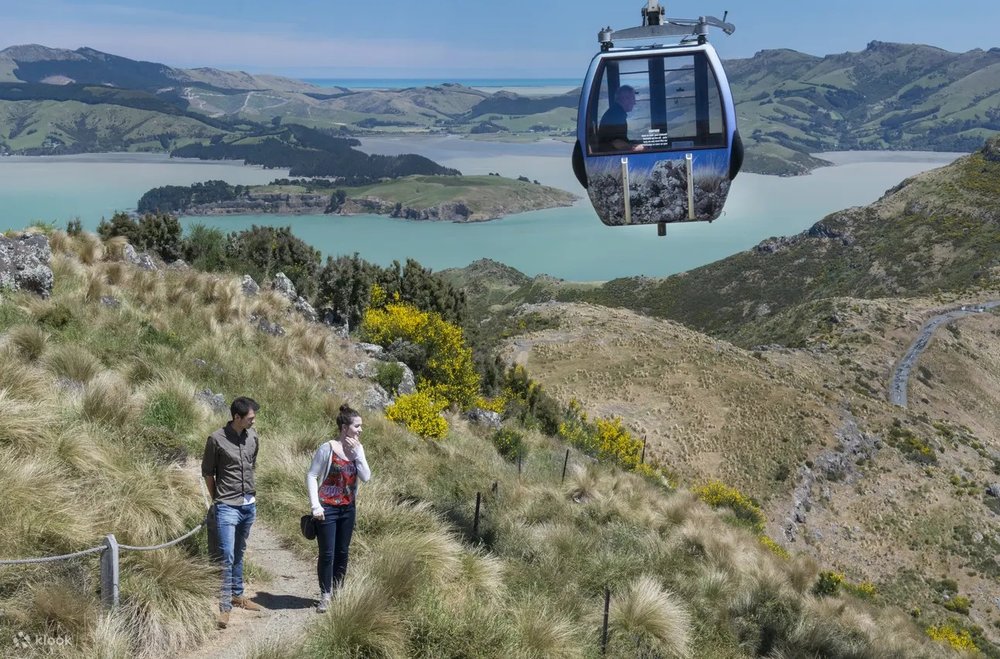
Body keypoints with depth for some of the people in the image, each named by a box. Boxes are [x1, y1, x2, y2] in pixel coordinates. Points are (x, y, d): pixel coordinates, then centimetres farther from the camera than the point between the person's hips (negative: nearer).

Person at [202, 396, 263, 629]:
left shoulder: (253, 437, 2)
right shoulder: (217, 439, -13)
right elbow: (207, 472, -2)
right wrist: (216, 500, 3)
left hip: (249, 505, 5)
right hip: (227, 507, -5)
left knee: (239, 553, 17)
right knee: (226, 556, -9)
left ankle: (237, 594, 29)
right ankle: (224, 606, -5)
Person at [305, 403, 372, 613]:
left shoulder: (357, 449, 3)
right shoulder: (327, 448, -13)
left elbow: (366, 477, -5)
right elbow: (311, 476, -10)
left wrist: (357, 453, -12)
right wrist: (316, 505, -16)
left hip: (348, 508, 5)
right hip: (328, 508, -5)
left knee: (342, 553, 13)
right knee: (327, 554, -1)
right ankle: (325, 596, 11)